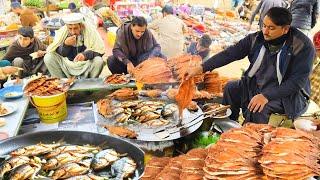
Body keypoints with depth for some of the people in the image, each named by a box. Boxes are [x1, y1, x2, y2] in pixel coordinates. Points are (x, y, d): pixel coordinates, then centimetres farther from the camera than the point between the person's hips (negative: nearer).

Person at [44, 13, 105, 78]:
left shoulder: (90, 30, -16)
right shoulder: (62, 31, -9)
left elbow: (100, 49, -17)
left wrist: (85, 55, -36)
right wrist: (65, 44, -27)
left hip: (86, 64, -2)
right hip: (67, 64, 2)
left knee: (98, 61, -31)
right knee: (48, 58, -16)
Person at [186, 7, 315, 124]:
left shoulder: (303, 46, -18)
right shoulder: (256, 39, -5)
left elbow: (297, 81, -21)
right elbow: (229, 54, -10)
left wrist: (267, 96, -31)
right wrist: (201, 68, -20)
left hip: (289, 94, -5)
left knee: (258, 109, -32)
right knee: (231, 89, -9)